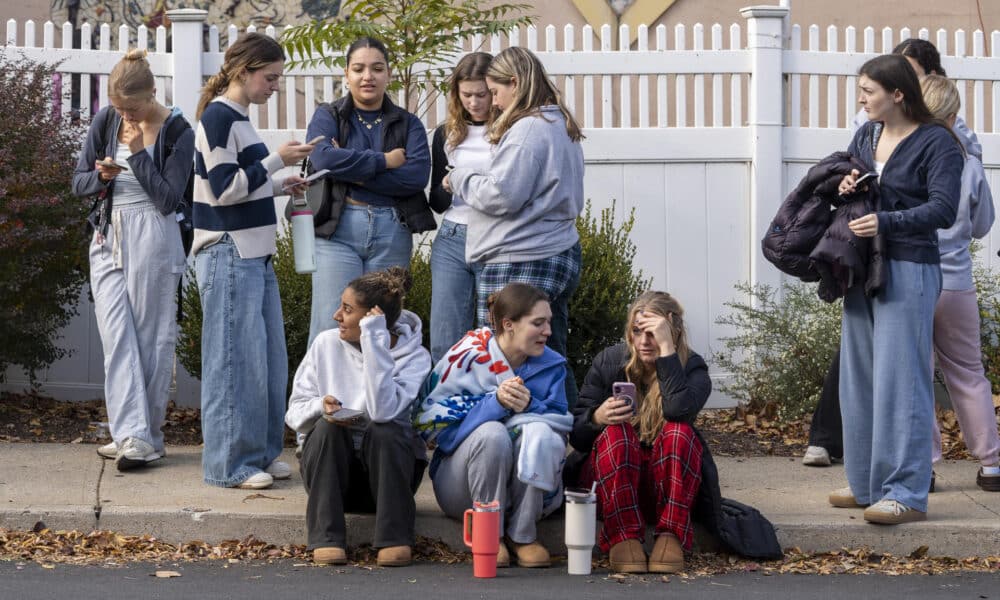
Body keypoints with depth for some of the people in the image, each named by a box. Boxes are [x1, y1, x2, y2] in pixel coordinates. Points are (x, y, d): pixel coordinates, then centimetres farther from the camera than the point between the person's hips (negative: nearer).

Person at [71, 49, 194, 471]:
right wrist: (101, 176, -10)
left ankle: (147, 436, 5)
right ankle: (132, 434, -8)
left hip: (153, 238, -4)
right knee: (116, 335, -5)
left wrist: (138, 153, -14)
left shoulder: (177, 132, -6)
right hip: (110, 238, 5)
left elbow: (169, 198, -11)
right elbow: (78, 183, 12)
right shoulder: (106, 121, 7)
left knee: (151, 337, -1)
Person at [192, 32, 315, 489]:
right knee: (236, 358, -6)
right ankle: (230, 463, 0)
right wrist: (277, 160, -16)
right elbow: (224, 190, -18)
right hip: (228, 254, -10)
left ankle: (260, 454, 19)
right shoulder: (218, 117, -12)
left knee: (268, 358, 11)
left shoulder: (237, 119, 15)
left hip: (254, 254, 10)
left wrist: (280, 186, 12)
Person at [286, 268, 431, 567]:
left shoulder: (414, 357, -10)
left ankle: (395, 538, -28)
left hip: (386, 462, -2)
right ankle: (326, 538, -30)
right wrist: (320, 407, -21)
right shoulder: (327, 344, -1)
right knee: (326, 427, -29)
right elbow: (295, 412, 2)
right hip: (329, 464, 2)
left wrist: (374, 343, -27)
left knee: (384, 430, -32)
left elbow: (382, 411, -29)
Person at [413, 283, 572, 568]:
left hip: (528, 484, 3)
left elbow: (561, 424, -1)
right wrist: (494, 402, -24)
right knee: (491, 433, -33)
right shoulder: (469, 355, -8)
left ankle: (524, 535, -16)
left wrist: (529, 407, -22)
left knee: (539, 432, -28)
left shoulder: (551, 366, 4)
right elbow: (427, 419, -14)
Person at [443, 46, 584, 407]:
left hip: (522, 264, -10)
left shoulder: (527, 130, -15)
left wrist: (461, 178, 0)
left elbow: (502, 194, -19)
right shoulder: (562, 127, 16)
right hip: (560, 255, 10)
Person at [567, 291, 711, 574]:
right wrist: (597, 418, -26)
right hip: (610, 481, 0)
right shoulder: (609, 362, -3)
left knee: (679, 432, -29)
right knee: (616, 433, -30)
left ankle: (670, 536, -33)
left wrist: (666, 348, -29)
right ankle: (623, 537, -36)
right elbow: (576, 435, -3)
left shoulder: (692, 368, -5)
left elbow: (679, 410, -31)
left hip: (668, 484, 0)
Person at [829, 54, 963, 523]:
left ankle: (907, 493, -8)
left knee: (900, 381, -10)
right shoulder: (866, 135, 12)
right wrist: (841, 184, 1)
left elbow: (943, 209, -17)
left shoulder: (937, 143, -9)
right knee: (858, 378, 10)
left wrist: (885, 222, -27)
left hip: (909, 272, -8)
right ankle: (867, 484, 19)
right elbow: (841, 171, 25)